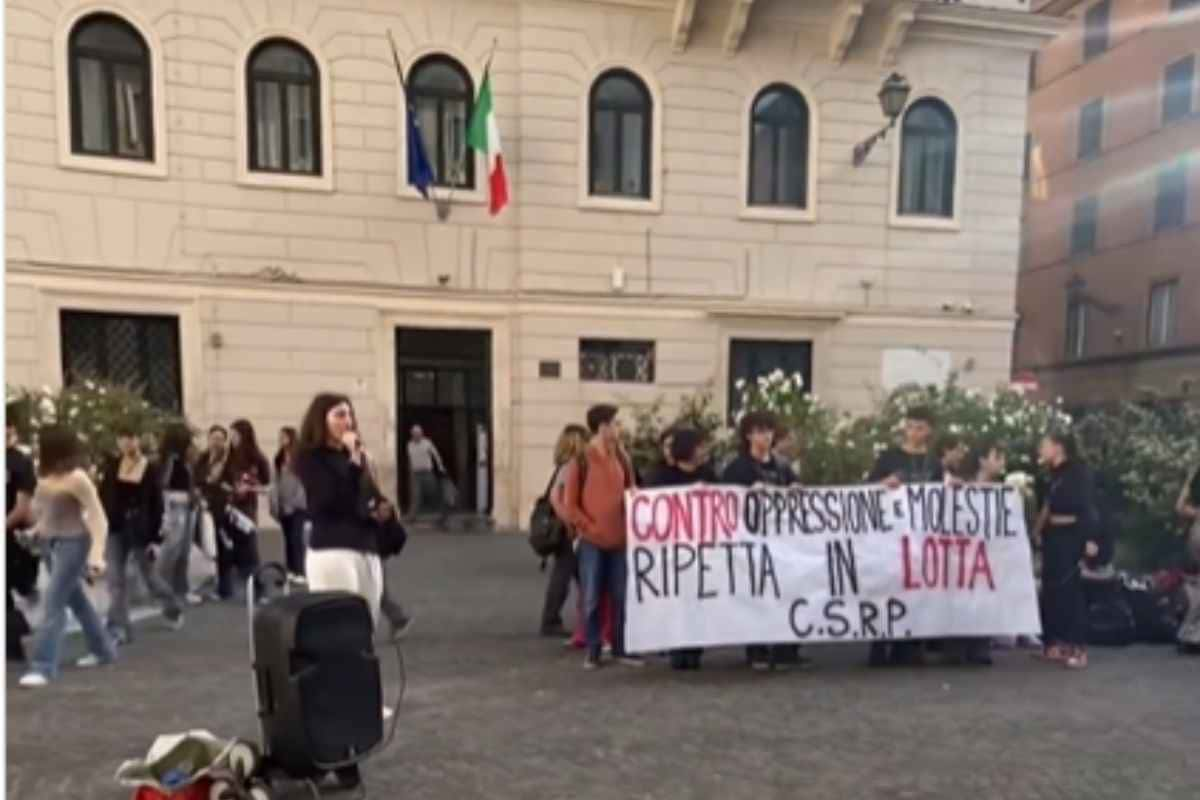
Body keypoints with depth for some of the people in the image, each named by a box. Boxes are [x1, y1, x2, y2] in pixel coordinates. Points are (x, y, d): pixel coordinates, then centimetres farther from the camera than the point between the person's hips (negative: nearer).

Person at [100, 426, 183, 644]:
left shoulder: (150, 469, -9)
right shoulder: (111, 465, 1)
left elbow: (157, 506, -8)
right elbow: (103, 497, 2)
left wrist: (155, 538, -10)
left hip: (140, 531, -3)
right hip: (115, 529, 3)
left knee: (149, 575, 11)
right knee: (115, 580, 0)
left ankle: (173, 610, 36)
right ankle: (119, 629, 7)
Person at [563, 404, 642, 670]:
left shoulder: (622, 458, 9)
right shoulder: (581, 461, -6)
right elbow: (570, 505, -5)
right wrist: (590, 527, -11)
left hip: (619, 540, 4)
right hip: (592, 541, -4)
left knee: (621, 597, 8)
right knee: (592, 598, 3)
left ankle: (621, 648, 19)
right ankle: (593, 651, 13)